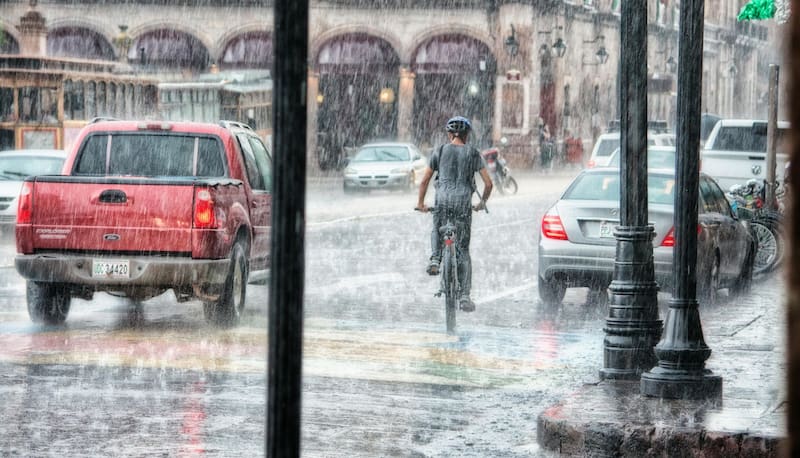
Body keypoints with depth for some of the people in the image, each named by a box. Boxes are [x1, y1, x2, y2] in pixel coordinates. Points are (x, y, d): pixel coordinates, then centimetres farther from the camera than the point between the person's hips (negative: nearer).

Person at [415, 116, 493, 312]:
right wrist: (482, 202, 24)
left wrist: (421, 203, 21)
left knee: (437, 230, 32)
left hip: (443, 198, 0)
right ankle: (464, 296, -1)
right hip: (464, 201, 0)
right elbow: (488, 183, 7)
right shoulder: (473, 153, 8)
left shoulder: (440, 151, 8)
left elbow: (424, 180, 8)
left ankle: (435, 258, 2)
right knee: (463, 251, 6)